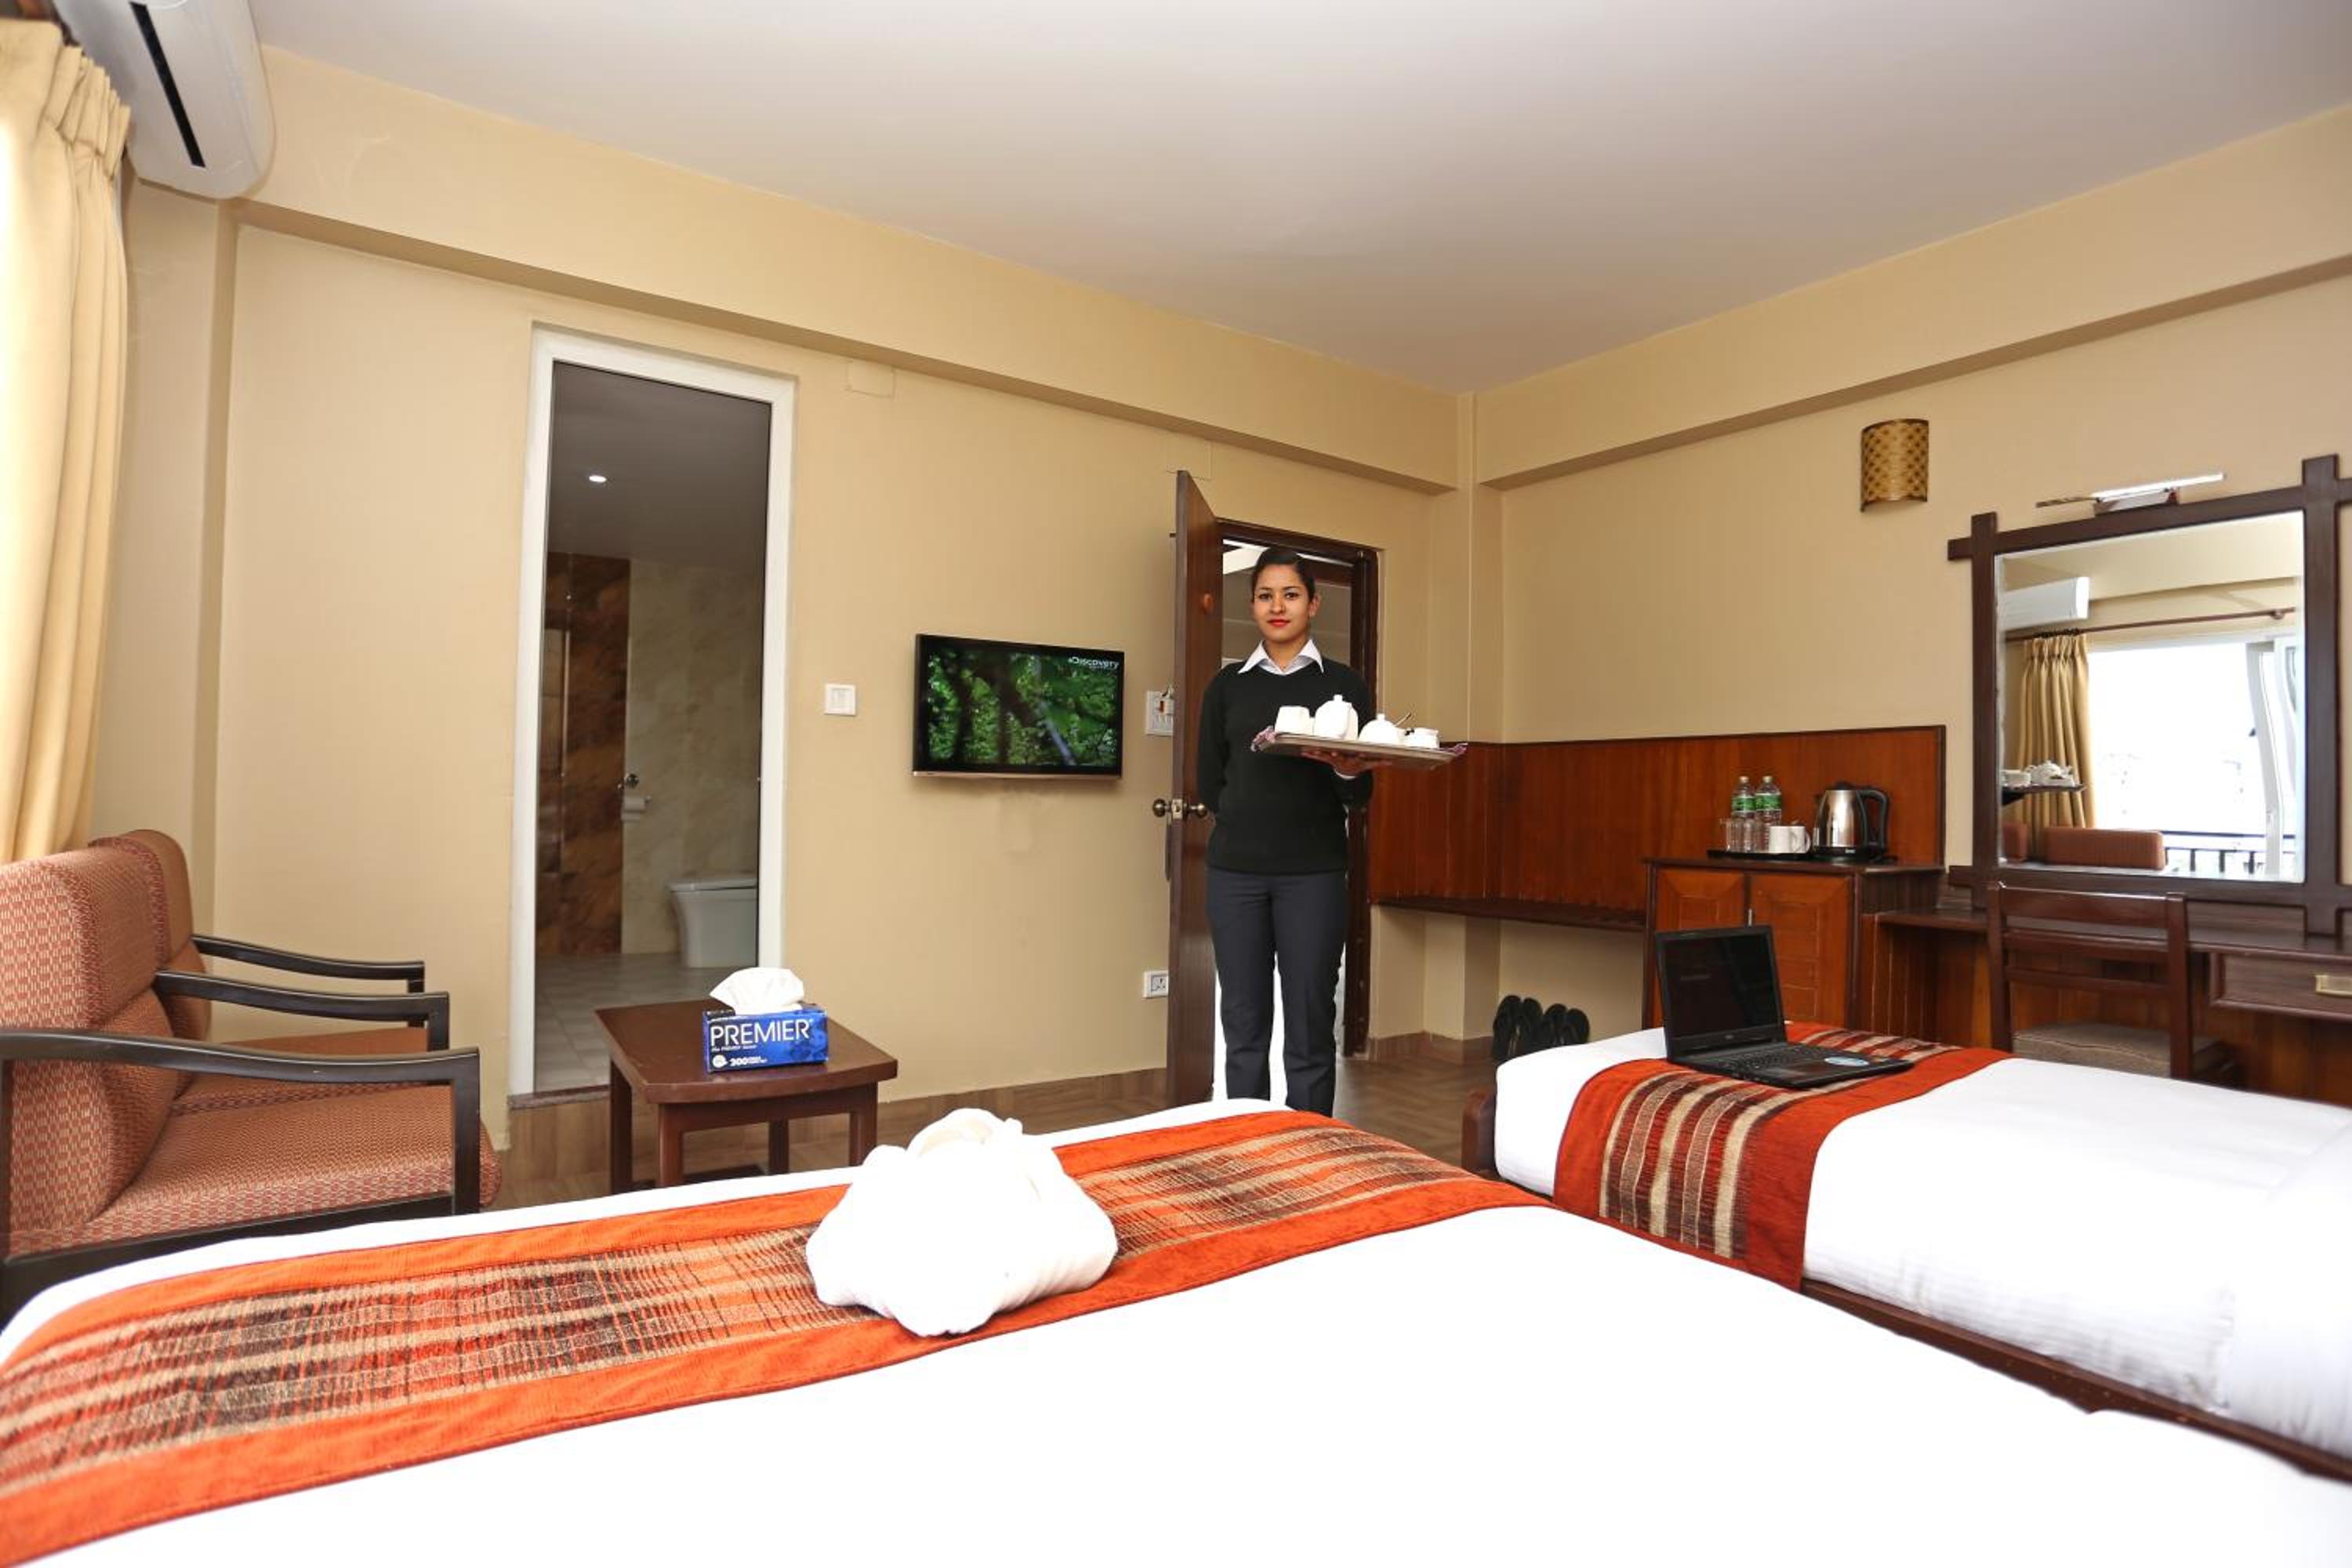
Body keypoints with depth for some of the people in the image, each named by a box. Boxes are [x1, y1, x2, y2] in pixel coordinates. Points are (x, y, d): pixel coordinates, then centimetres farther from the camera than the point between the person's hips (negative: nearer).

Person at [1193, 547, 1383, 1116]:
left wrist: (1347, 772, -20)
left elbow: (1361, 797, 0)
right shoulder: (1227, 685, 10)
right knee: (1243, 1025, 7)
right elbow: (1209, 784, 11)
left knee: (1310, 1027, 2)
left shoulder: (1344, 684, 5)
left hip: (1313, 872, -2)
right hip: (1235, 870, 2)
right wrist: (1251, 817, -1)